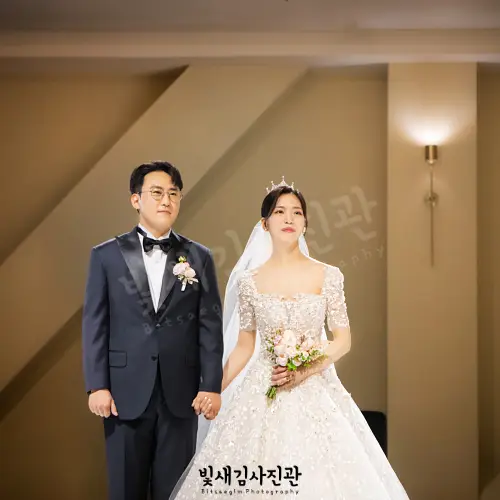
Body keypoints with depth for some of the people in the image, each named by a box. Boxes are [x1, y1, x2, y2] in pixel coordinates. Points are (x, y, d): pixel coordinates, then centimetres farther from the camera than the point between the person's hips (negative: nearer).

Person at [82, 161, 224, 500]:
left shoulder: (199, 257, 7)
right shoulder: (106, 255, 4)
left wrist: (212, 386, -3)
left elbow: (210, 325, 3)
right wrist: (97, 385, -6)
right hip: (126, 392, 0)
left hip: (181, 393, 1)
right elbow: (95, 324, 1)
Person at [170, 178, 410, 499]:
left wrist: (305, 370, -13)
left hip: (315, 394, 0)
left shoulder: (328, 276, 0)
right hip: (263, 396, 0)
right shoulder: (249, 281, 1)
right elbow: (244, 347, 7)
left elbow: (343, 341, 1)